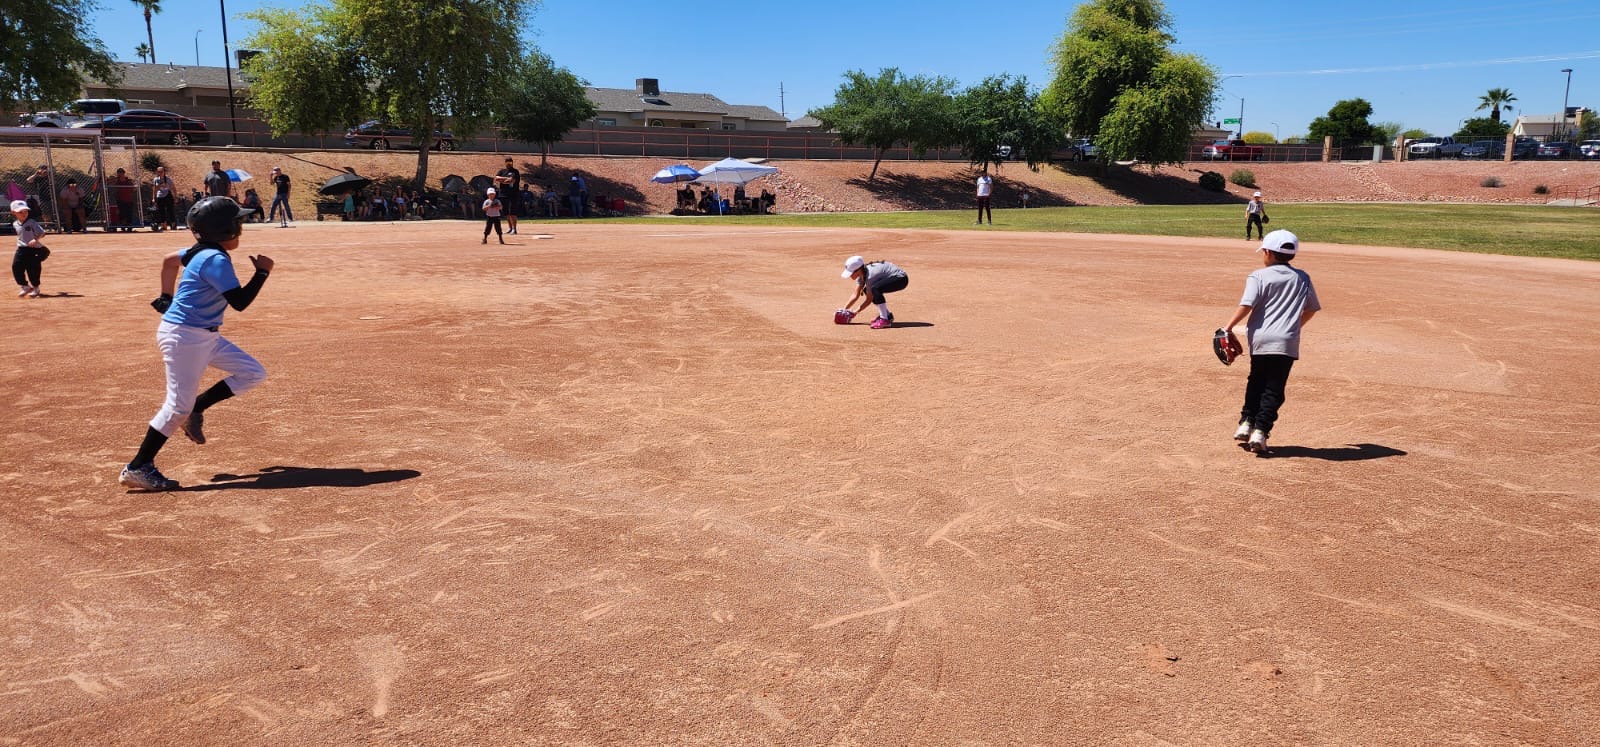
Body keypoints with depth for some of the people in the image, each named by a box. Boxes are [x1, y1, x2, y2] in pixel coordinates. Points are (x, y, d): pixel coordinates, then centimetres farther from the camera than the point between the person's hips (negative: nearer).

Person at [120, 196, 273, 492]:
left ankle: (194, 410, 13)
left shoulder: (202, 251, 8)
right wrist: (262, 272, -13)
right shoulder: (216, 260, -21)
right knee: (178, 406, -5)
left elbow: (169, 260, 25)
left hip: (206, 336, 10)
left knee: (253, 373, 7)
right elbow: (240, 302, -24)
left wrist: (166, 299, 30)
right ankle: (137, 469, 4)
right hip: (184, 337, -10)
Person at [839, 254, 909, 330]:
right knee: (867, 291, 10)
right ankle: (887, 315, 15)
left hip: (901, 279, -10)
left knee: (874, 288, -30)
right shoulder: (861, 273, 1)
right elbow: (856, 295, 7)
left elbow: (869, 299, -17)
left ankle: (884, 319, -26)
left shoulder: (869, 275, -25)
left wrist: (855, 311, -10)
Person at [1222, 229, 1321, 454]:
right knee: (1274, 389, 3)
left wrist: (1229, 327, -12)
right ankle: (1260, 431, -5)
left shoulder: (1259, 276, -1)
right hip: (1287, 341, 1)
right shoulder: (1302, 278, 12)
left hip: (1260, 338, -1)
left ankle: (1246, 423, 15)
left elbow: (1247, 305, -14)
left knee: (1256, 383, 19)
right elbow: (1312, 308, 18)